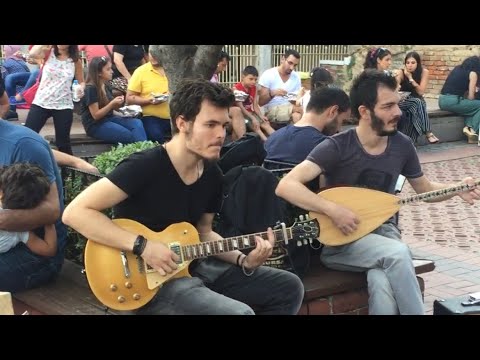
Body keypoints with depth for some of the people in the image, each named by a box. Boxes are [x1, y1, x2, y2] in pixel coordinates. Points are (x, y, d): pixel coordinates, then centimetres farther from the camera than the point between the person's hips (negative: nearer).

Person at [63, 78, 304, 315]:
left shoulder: (212, 174, 4)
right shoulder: (144, 166, -20)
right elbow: (75, 212, -24)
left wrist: (243, 259, -1)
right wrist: (143, 246, -27)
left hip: (194, 266, 8)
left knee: (289, 288, 6)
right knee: (239, 312, -28)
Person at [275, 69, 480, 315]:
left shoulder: (402, 145, 0)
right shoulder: (337, 147, -15)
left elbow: (424, 189, 17)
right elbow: (286, 186, -25)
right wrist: (333, 210, -33)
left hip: (382, 230, 4)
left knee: (382, 284, -31)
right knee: (398, 253, -33)